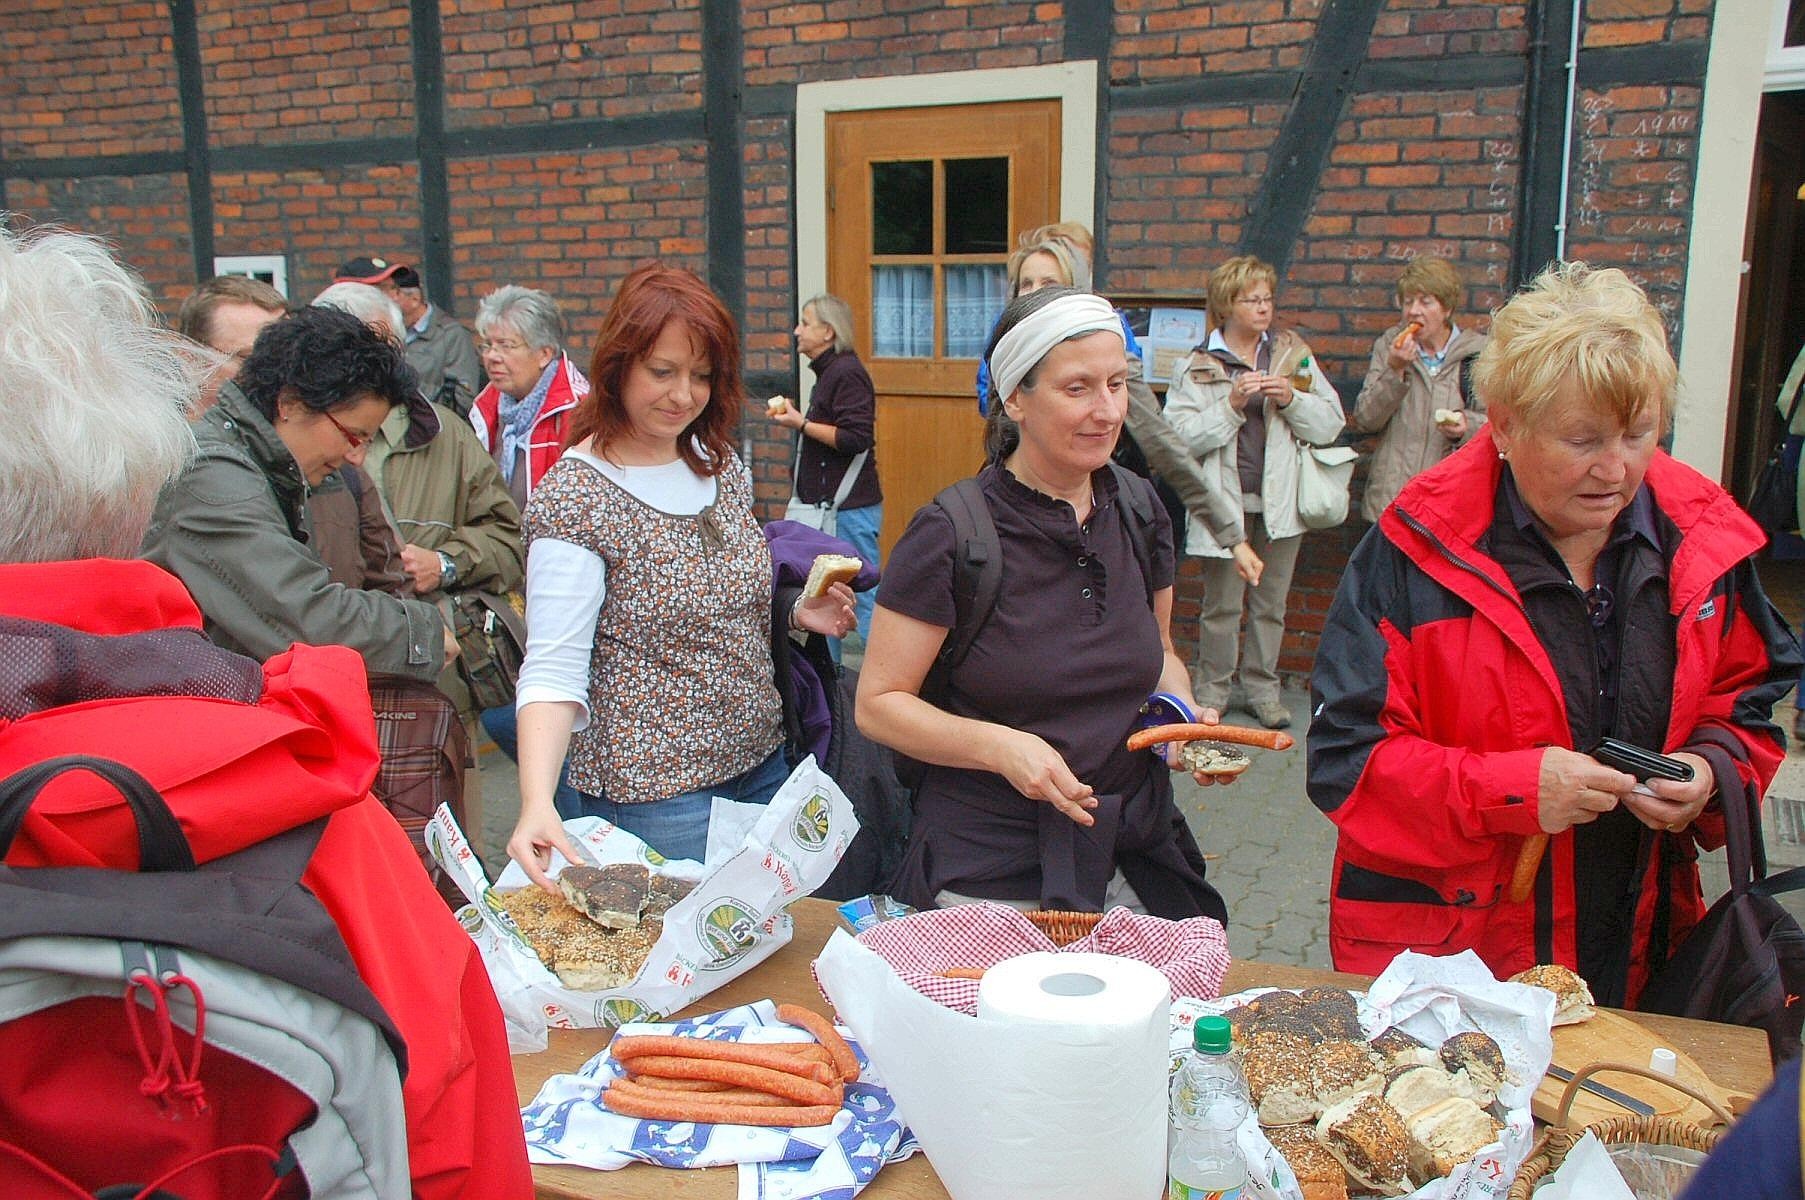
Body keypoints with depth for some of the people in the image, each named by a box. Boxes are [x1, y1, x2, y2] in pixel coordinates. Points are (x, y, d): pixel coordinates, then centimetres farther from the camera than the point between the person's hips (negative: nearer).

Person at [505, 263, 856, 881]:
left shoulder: (723, 466, 5)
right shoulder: (573, 497, -16)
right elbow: (553, 669, -21)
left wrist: (797, 614, -2)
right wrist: (537, 802, -35)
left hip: (762, 767, 7)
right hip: (654, 794, -7)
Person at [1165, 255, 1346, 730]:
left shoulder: (1294, 353, 6)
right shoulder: (1198, 366, -2)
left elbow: (1331, 424, 4)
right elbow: (1180, 436, -13)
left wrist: (1292, 399, -12)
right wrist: (1232, 402, -19)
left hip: (1280, 501, 3)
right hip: (1225, 502, -3)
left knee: (1270, 603, 11)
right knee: (1222, 605, 5)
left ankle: (1262, 687, 25)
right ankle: (1211, 689, 21)